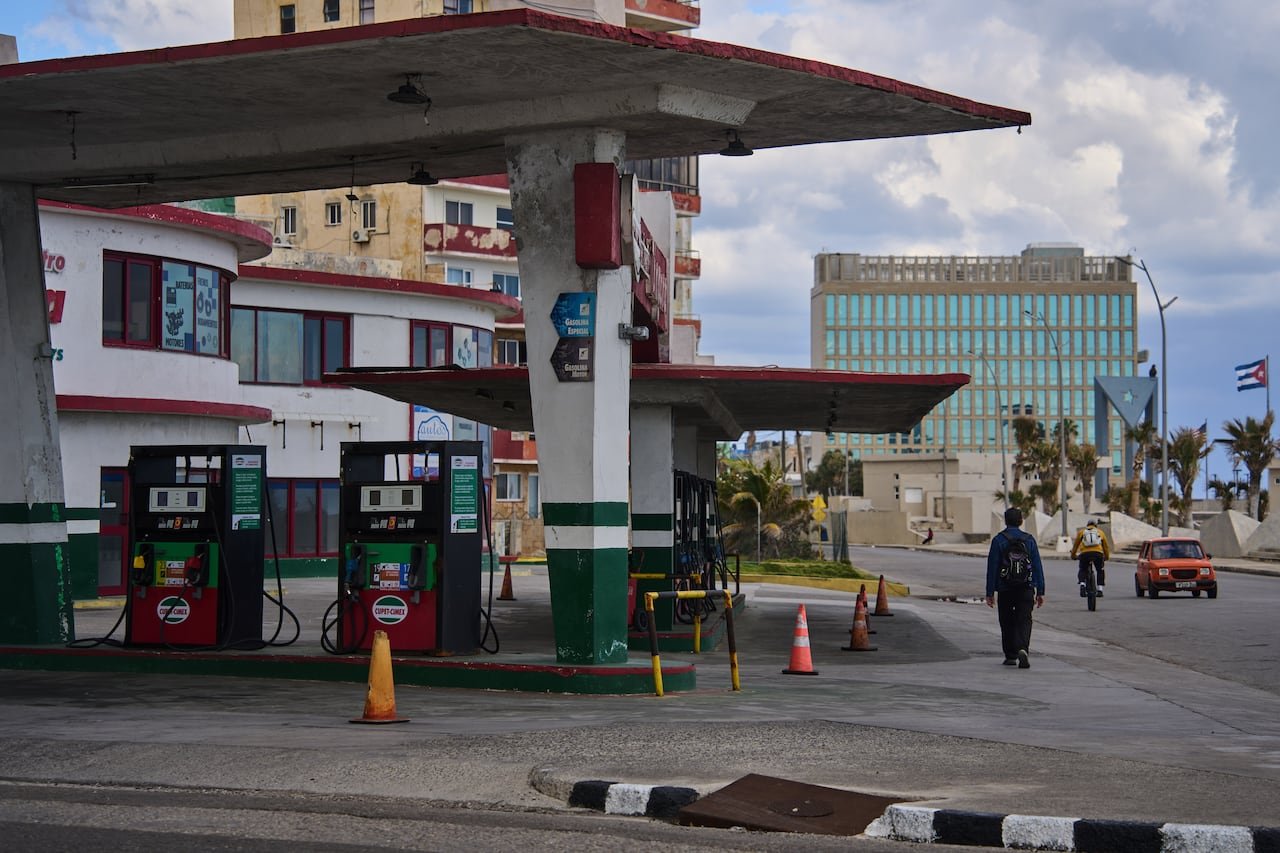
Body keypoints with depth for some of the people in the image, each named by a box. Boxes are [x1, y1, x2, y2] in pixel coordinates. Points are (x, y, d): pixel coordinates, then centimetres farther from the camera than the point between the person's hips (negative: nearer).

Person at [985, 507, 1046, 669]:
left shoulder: (998, 540, -3)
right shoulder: (1029, 540, 3)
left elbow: (992, 568, -5)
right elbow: (1037, 566, 3)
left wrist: (990, 593, -2)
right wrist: (1040, 592, 6)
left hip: (1005, 590, -1)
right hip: (1026, 590, 1)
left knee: (1007, 623, 12)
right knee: (1024, 621, -1)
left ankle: (1011, 656, 16)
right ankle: (1023, 649, -24)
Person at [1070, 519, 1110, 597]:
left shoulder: (1081, 531, 24)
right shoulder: (1100, 532, 25)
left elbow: (1075, 545, 27)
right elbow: (1106, 546, 31)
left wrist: (1073, 555, 39)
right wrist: (1107, 557, 44)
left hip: (1084, 553, 0)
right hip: (1098, 553, 0)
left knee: (1082, 570, 18)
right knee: (1100, 570, 20)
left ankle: (1082, 584, -9)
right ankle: (1100, 589, 12)